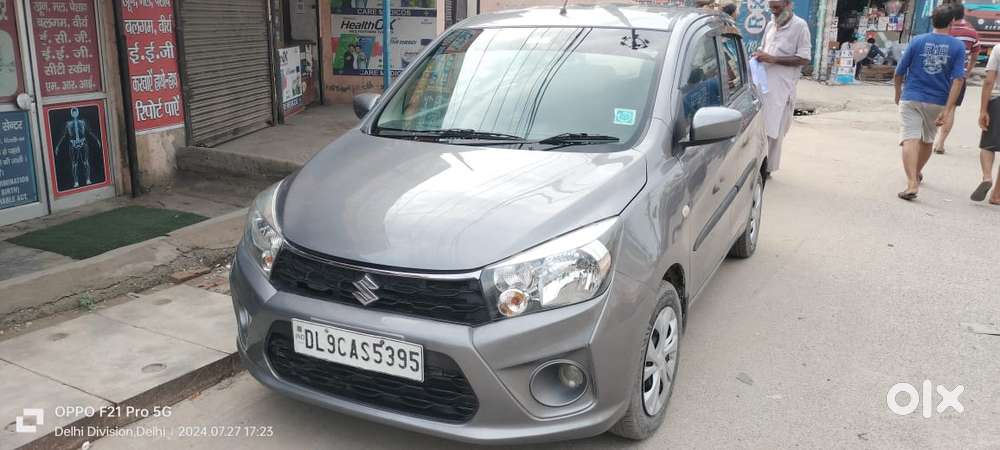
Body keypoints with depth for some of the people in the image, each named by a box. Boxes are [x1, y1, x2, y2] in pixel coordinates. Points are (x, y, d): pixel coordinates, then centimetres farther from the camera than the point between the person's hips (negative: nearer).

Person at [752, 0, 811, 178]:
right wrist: (759, 55, 2)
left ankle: (767, 167, 7)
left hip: (781, 87, -6)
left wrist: (772, 59, -18)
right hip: (762, 82, 6)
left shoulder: (800, 26, -6)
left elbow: (804, 59, -11)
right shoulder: (770, 25, 14)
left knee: (773, 129, -2)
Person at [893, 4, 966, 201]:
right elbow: (958, 79, -11)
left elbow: (899, 73, 1)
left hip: (911, 98, -2)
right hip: (937, 102, 2)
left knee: (910, 139, -9)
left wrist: (898, 94, 19)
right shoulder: (958, 46, -3)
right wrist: (948, 110, -12)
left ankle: (912, 184, -25)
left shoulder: (916, 41, -3)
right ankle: (917, 173, 44)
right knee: (927, 140, 22)